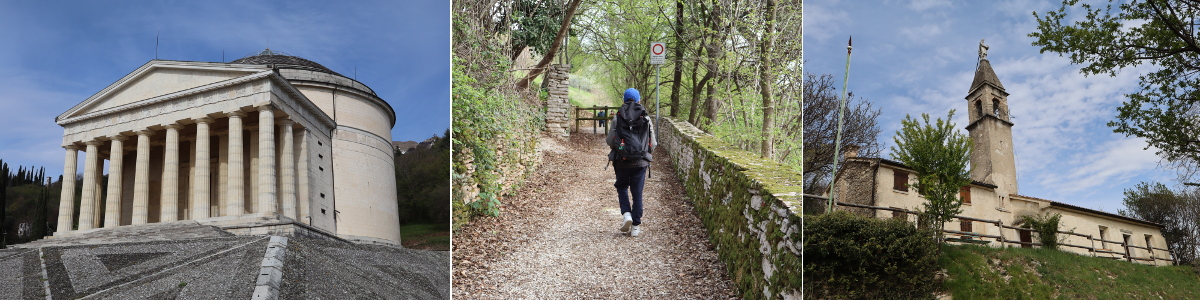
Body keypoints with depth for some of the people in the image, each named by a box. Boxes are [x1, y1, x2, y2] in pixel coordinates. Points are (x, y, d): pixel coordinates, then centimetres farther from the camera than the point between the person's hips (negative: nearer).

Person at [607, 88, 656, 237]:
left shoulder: (617, 117, -3)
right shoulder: (646, 118, 0)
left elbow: (610, 141, -3)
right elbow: (653, 143, 2)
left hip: (621, 161, 0)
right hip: (640, 162, 1)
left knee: (622, 187, 19)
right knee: (637, 193, 6)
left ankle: (626, 214, -2)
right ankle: (636, 226, 8)